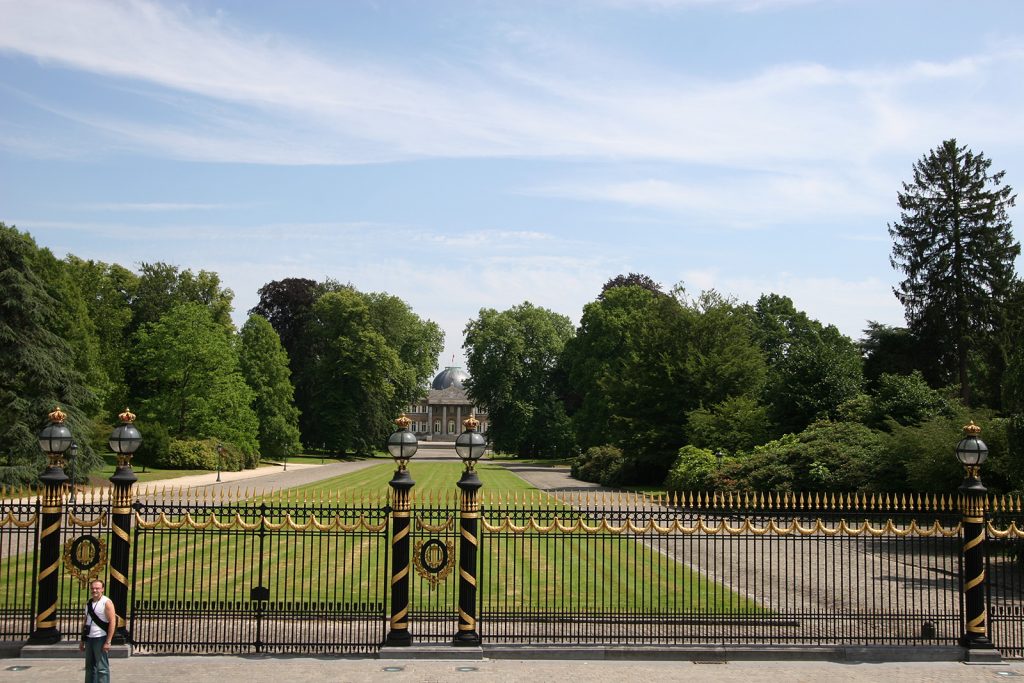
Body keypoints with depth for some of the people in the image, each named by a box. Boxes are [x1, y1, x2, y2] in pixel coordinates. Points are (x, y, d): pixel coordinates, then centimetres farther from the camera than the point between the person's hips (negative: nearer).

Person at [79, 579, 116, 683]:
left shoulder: (106, 602, -8)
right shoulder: (89, 603, 13)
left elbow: (112, 622, -13)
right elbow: (86, 622, 19)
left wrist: (108, 642, -18)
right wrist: (82, 640, 15)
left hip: (100, 639, -7)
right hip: (89, 638, 7)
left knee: (102, 668, -7)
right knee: (90, 667, 10)